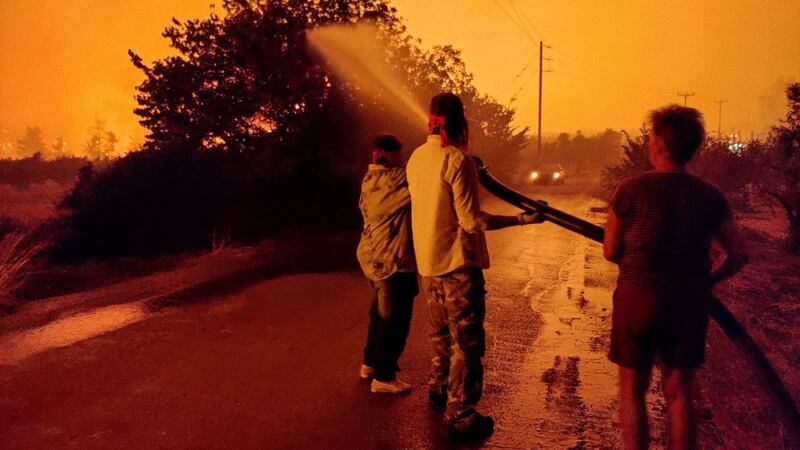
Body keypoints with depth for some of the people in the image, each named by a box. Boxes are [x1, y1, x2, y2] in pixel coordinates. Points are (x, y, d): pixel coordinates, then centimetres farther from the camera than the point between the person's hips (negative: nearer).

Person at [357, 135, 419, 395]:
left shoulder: (369, 181, 9)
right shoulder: (394, 180, -20)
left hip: (374, 257, 10)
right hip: (393, 261, -10)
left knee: (381, 313, 24)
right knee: (394, 320, 1)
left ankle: (370, 364, 37)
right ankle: (383, 377, 11)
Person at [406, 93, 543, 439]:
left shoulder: (416, 157, 5)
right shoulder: (457, 159, -17)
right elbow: (471, 221, -19)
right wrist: (522, 219, -15)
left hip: (428, 261, 8)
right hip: (458, 263, -8)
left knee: (441, 331, 25)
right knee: (466, 339, 1)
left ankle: (439, 386, 42)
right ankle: (461, 416, 6)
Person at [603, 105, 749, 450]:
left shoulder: (632, 190, -11)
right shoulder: (710, 197, -2)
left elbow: (610, 252, -3)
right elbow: (738, 255, 2)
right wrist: (702, 282, 12)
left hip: (638, 298, -3)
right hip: (689, 304, 3)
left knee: (632, 392, 11)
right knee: (678, 393, 15)